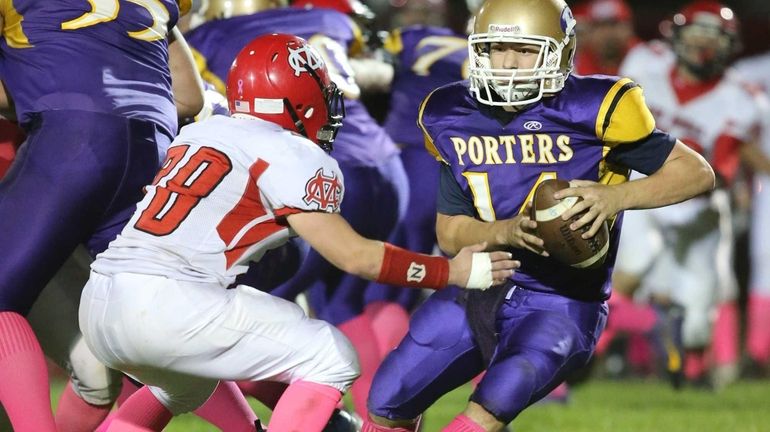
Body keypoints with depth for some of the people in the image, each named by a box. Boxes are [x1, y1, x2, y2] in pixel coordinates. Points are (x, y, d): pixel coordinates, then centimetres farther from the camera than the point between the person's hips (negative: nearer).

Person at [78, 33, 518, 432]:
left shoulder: (197, 133, 20)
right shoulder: (295, 158, 0)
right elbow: (354, 256, 1)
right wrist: (454, 271, 10)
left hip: (100, 302, 8)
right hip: (167, 303, -8)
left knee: (185, 384, 37)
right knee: (332, 362, 3)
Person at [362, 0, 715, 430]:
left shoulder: (589, 112, -15)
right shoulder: (453, 119, -2)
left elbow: (698, 172, -10)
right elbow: (450, 232, 2)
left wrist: (617, 195, -27)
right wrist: (507, 232, -19)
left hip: (559, 306, -5)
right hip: (479, 292, 5)